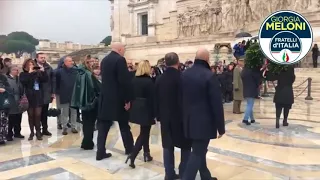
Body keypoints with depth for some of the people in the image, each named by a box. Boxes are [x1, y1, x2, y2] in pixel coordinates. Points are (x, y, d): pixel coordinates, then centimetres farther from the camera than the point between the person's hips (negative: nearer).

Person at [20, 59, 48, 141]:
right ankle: (32, 132, 15)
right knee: (31, 115, 6)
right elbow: (23, 82, -16)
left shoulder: (38, 73, 8)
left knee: (38, 115, 1)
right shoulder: (23, 74, 2)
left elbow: (45, 80, -3)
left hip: (38, 96, 1)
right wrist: (29, 73, -17)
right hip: (29, 97, -1)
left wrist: (43, 72, -15)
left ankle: (38, 132, 9)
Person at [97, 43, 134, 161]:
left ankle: (101, 152, 9)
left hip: (105, 97, 7)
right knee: (124, 125, 9)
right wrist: (128, 99, -14)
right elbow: (125, 81, -19)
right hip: (118, 98, -6)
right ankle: (129, 149, 23)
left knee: (103, 125, 8)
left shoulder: (104, 60, 11)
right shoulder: (120, 59, -14)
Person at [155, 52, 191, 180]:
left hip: (165, 117, 5)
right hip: (180, 116, -5)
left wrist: (159, 115, 16)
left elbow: (157, 100, 9)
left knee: (168, 145, 10)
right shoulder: (181, 77, -13)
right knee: (186, 145, 8)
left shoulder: (160, 79, 5)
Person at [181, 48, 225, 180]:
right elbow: (217, 104, -17)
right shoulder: (209, 76, -17)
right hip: (204, 122, -7)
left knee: (199, 150, 21)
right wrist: (221, 127, -9)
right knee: (198, 153, -1)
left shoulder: (185, 74, 4)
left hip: (189, 120, 8)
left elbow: (181, 98, 11)